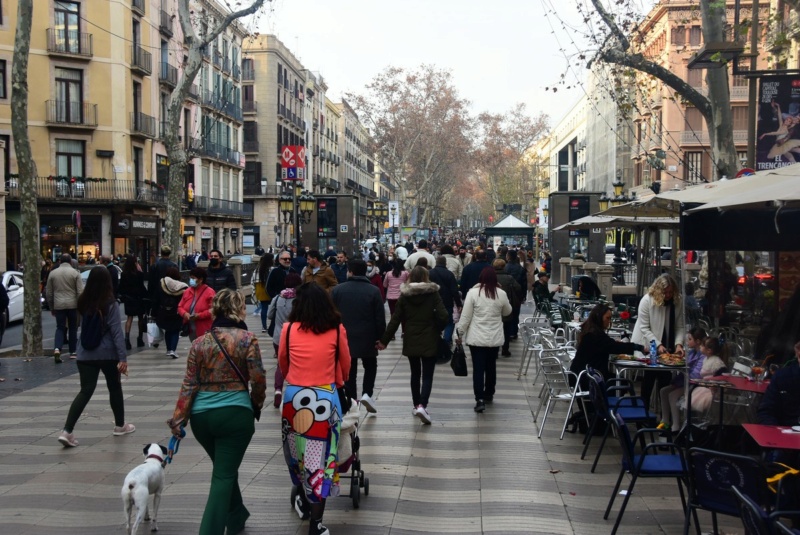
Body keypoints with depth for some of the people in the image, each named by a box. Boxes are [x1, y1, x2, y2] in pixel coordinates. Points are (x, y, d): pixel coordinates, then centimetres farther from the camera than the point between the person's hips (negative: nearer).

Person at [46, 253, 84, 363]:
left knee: (60, 328, 6)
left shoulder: (53, 273, 6)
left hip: (59, 305, 2)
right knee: (73, 328, 11)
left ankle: (57, 348, -16)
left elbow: (49, 293, 10)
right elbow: (80, 292, -7)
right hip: (73, 304, -1)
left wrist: (51, 308, 19)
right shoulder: (75, 273, -3)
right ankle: (73, 352, 16)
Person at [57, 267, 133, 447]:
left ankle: (67, 431, -12)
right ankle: (120, 425, 31)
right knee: (114, 388, 16)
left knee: (85, 391, 2)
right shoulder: (111, 304, -13)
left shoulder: (83, 303, 2)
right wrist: (123, 357, -16)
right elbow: (116, 332, -16)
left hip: (86, 354, 3)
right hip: (107, 354, -3)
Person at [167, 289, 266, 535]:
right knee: (224, 475, 1)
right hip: (235, 413, -5)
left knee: (224, 468, 24)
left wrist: (178, 418, 3)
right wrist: (256, 403, 11)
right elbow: (258, 379, -8)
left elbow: (189, 384, 1)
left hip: (201, 415, 5)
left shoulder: (199, 343, 4)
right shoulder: (247, 339, -5)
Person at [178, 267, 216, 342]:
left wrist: (199, 315, -22)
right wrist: (185, 314, -9)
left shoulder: (209, 292, -9)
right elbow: (180, 307, 14)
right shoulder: (187, 292, 11)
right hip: (191, 329, 7)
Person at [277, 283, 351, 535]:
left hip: (294, 396, 1)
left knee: (297, 452, 22)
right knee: (320, 457, 3)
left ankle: (304, 501, 40)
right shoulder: (337, 330, -1)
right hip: (325, 397, -1)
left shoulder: (288, 329, -1)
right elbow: (346, 364, 14)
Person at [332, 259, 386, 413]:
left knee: (349, 372, 8)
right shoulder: (374, 291, -5)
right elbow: (380, 318, -6)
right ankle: (367, 394, 3)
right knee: (370, 367, 21)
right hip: (368, 339, 0)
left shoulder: (337, 290, -2)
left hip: (345, 339, 1)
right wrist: (381, 338, 5)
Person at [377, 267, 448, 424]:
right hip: (429, 341, -2)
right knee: (427, 375, 0)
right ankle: (422, 406, -17)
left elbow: (395, 320, -3)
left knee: (415, 374, 17)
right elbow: (443, 316, -14)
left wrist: (384, 340, 3)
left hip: (411, 341, 2)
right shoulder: (433, 293, -6)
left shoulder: (404, 295, -1)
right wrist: (437, 329, 6)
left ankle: (416, 405, 23)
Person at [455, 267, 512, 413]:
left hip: (476, 338, -2)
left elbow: (465, 316, -8)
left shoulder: (473, 292, -11)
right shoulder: (501, 294, -4)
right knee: (491, 366, 18)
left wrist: (459, 333, 1)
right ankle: (489, 395, 31)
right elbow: (507, 312, 13)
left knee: (478, 368, 0)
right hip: (495, 339, 3)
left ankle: (480, 399, -9)